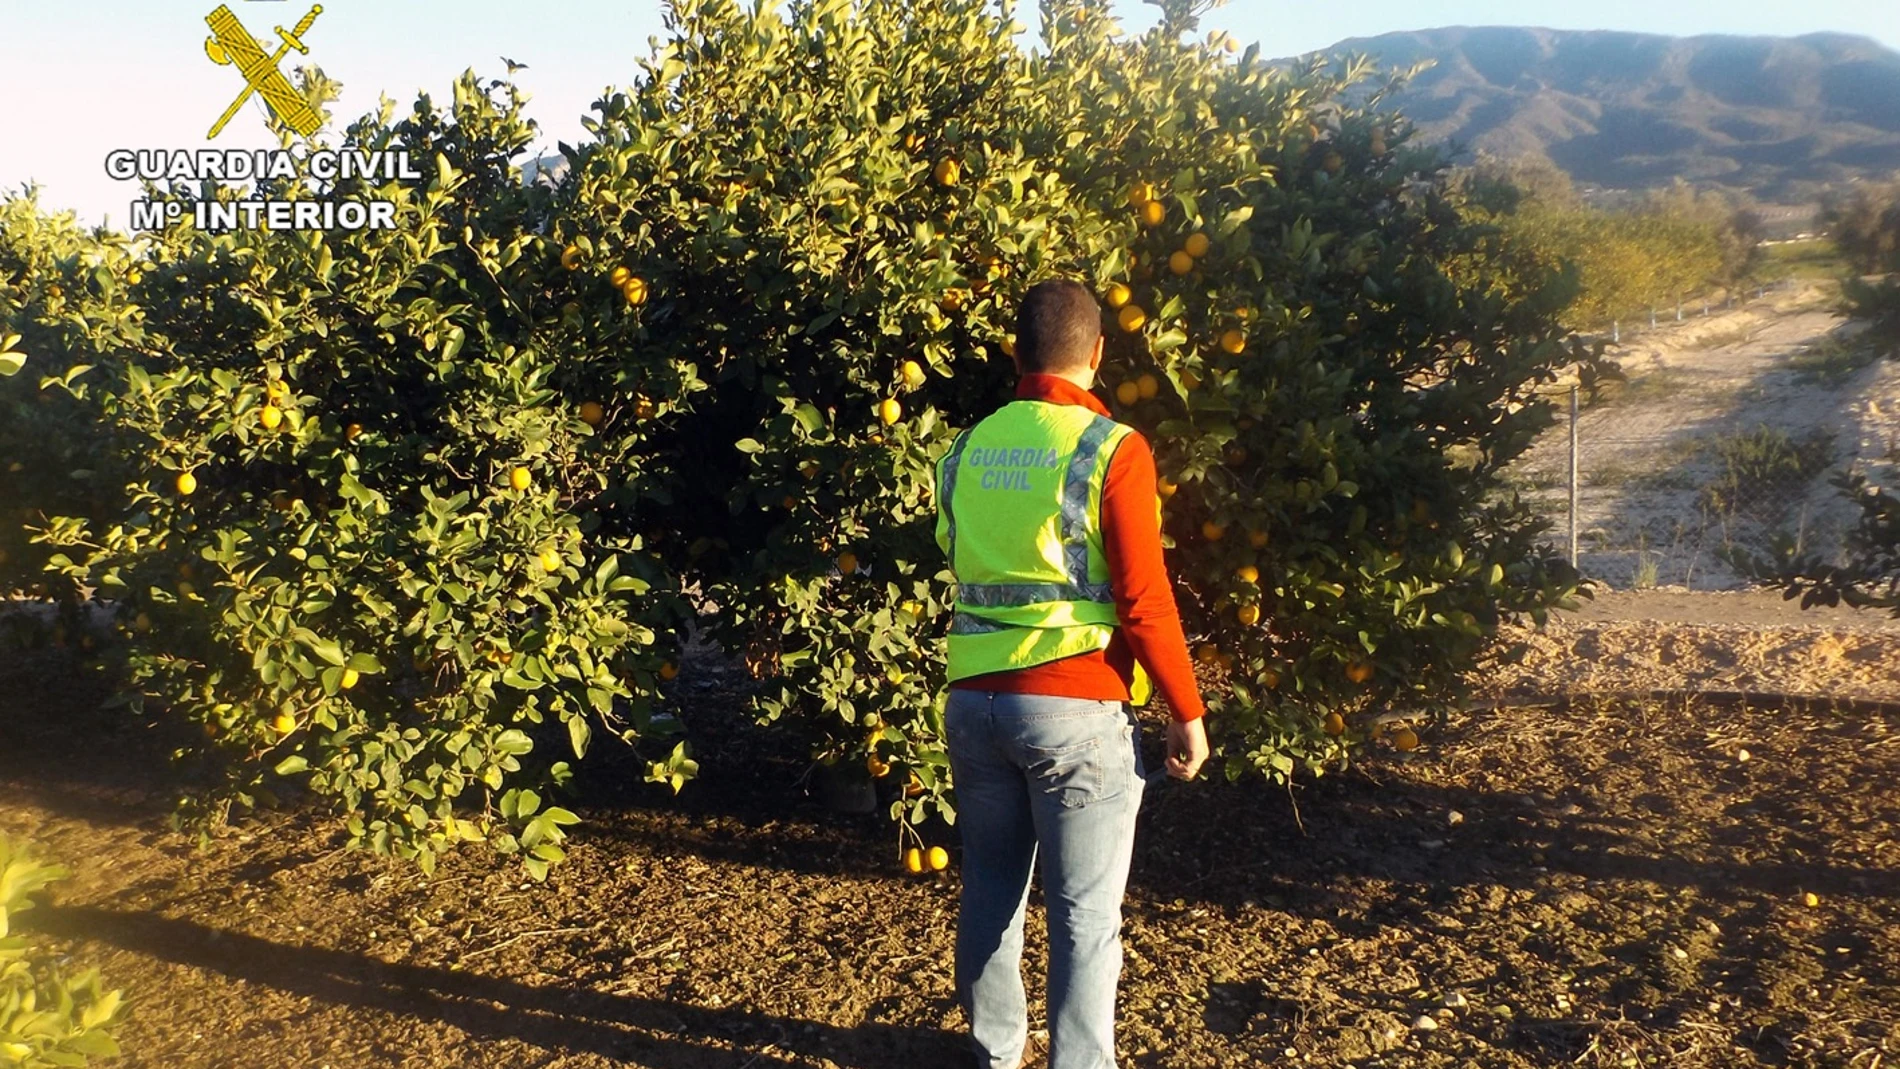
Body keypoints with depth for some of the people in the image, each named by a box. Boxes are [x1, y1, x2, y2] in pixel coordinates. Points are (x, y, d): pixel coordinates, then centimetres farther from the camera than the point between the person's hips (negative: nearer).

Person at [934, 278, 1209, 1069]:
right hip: (1075, 706, -5)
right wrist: (1187, 712, -2)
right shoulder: (1113, 450, -9)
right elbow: (1143, 602, -11)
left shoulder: (964, 452, 7)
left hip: (973, 699, 6)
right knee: (1084, 913, 4)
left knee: (990, 891, 18)